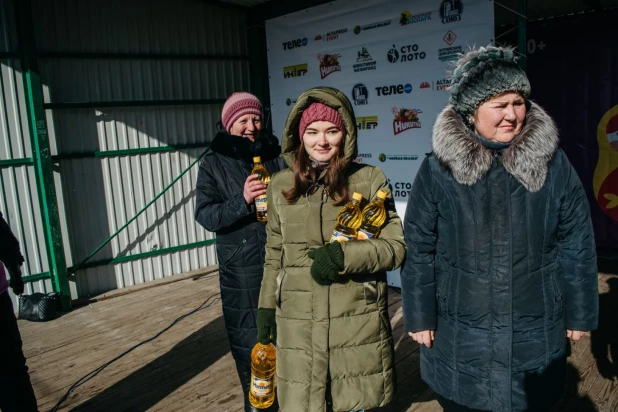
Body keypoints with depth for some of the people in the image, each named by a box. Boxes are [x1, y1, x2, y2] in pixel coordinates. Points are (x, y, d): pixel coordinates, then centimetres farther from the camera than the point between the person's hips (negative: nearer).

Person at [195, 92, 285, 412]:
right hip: (241, 270, -1)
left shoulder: (277, 156, 4)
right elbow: (205, 215, -7)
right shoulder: (213, 164, 1)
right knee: (249, 340, 7)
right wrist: (242, 201, -22)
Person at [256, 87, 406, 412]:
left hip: (358, 322, -1)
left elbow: (396, 247, -3)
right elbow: (274, 254, 12)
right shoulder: (281, 185, 5)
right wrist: (267, 306, 10)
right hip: (298, 325, 2)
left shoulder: (370, 179, -3)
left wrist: (343, 256, -18)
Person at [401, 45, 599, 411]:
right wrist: (419, 317, -3)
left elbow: (576, 247, 1)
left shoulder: (554, 164, -5)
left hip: (536, 338, 1)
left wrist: (579, 313, 5)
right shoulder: (437, 169, -9)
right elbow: (419, 249, -5)